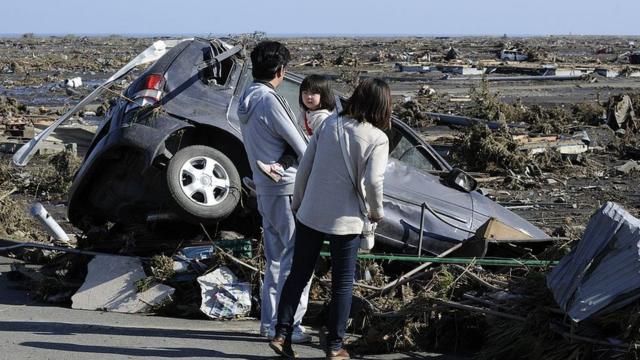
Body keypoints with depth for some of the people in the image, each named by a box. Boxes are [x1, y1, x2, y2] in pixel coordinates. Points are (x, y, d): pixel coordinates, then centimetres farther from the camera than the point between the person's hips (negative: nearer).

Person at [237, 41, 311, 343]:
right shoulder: (269, 100, -17)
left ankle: (270, 321, 21)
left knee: (275, 259, 16)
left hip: (264, 188, 9)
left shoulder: (247, 99, 11)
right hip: (287, 188, -9)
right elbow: (300, 146, -12)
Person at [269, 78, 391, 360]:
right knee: (343, 283, 10)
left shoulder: (328, 124, 2)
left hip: (310, 214, 4)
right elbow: (373, 181, -21)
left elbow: (304, 167, 3)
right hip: (345, 221, -3)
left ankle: (282, 334, 15)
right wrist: (377, 211, -3)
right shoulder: (377, 138, -10)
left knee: (298, 274, 14)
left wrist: (297, 202, 15)